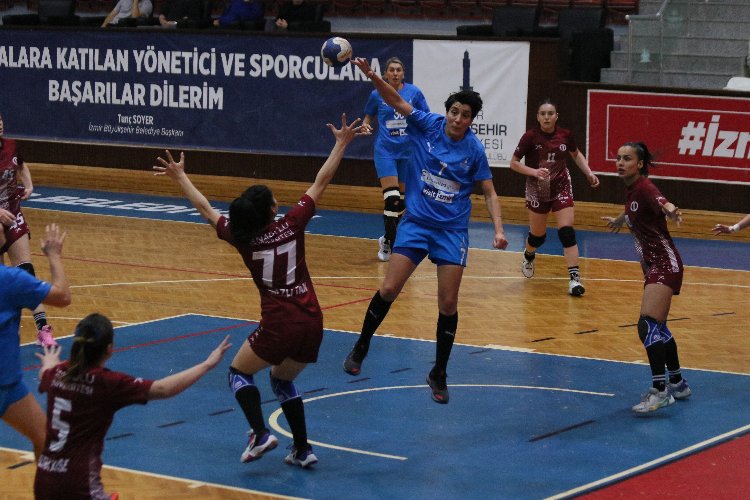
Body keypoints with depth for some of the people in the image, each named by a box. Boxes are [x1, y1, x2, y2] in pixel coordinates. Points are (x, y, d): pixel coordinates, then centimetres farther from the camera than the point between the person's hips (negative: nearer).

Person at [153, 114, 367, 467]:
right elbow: (320, 183, 4)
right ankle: (302, 450, 18)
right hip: (312, 322, 3)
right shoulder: (292, 224, -3)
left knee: (239, 373, 18)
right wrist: (341, 144, 11)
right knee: (283, 381, 25)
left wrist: (180, 177, 21)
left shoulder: (242, 238, -4)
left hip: (279, 325, -3)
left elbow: (206, 209, 9)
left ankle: (260, 434, -1)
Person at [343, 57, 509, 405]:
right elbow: (395, 100, -15)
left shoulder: (474, 150, -5)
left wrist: (498, 229, -13)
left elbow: (489, 193, 1)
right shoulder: (427, 126, -6)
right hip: (415, 222, 0)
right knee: (389, 289, -7)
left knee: (448, 304, -3)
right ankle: (360, 348, 17)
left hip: (452, 230, 0)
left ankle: (439, 375, 12)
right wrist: (371, 75, -32)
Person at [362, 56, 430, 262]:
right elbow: (369, 116, 14)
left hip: (407, 151, 2)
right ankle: (390, 245, -6)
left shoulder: (414, 92, -1)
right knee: (391, 198, -15)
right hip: (385, 150, -2)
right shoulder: (377, 95, -2)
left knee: (401, 200, 9)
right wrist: (365, 127, -6)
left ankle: (387, 239, 29)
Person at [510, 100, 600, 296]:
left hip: (561, 189, 1)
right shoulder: (531, 136, -15)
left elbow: (576, 154, 14)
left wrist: (588, 172, 2)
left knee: (567, 232, -13)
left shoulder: (565, 135, -7)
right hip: (537, 191, -1)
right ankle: (528, 256, 47)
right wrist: (533, 171, -26)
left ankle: (575, 278, -16)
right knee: (538, 235, 11)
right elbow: (514, 163, -10)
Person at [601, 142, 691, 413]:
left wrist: (671, 211, -63)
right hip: (653, 264, 10)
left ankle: (660, 391, -20)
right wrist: (620, 220, 49)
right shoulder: (631, 189, 7)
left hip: (665, 264, -10)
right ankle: (678, 384, 32)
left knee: (648, 325, -20)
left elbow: (661, 203, -40)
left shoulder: (644, 187, -18)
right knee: (657, 328, 18)